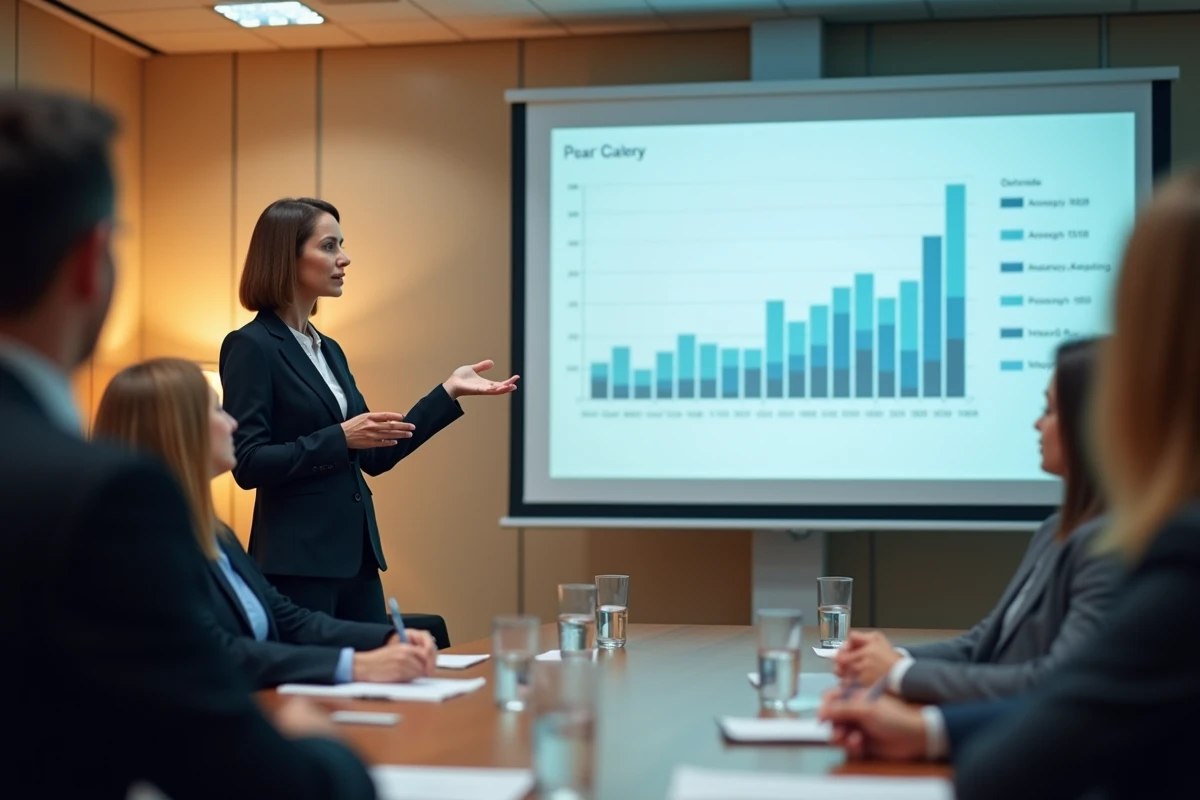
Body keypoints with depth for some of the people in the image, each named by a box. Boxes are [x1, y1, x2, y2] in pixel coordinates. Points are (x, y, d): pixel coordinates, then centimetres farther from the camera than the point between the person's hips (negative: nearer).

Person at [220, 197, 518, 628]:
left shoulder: (328, 349, 15)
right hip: (296, 564, -8)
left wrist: (448, 392, 12)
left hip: (357, 557, 8)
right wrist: (339, 438, -21)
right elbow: (247, 464, -16)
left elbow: (375, 456, 15)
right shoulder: (250, 346, -10)